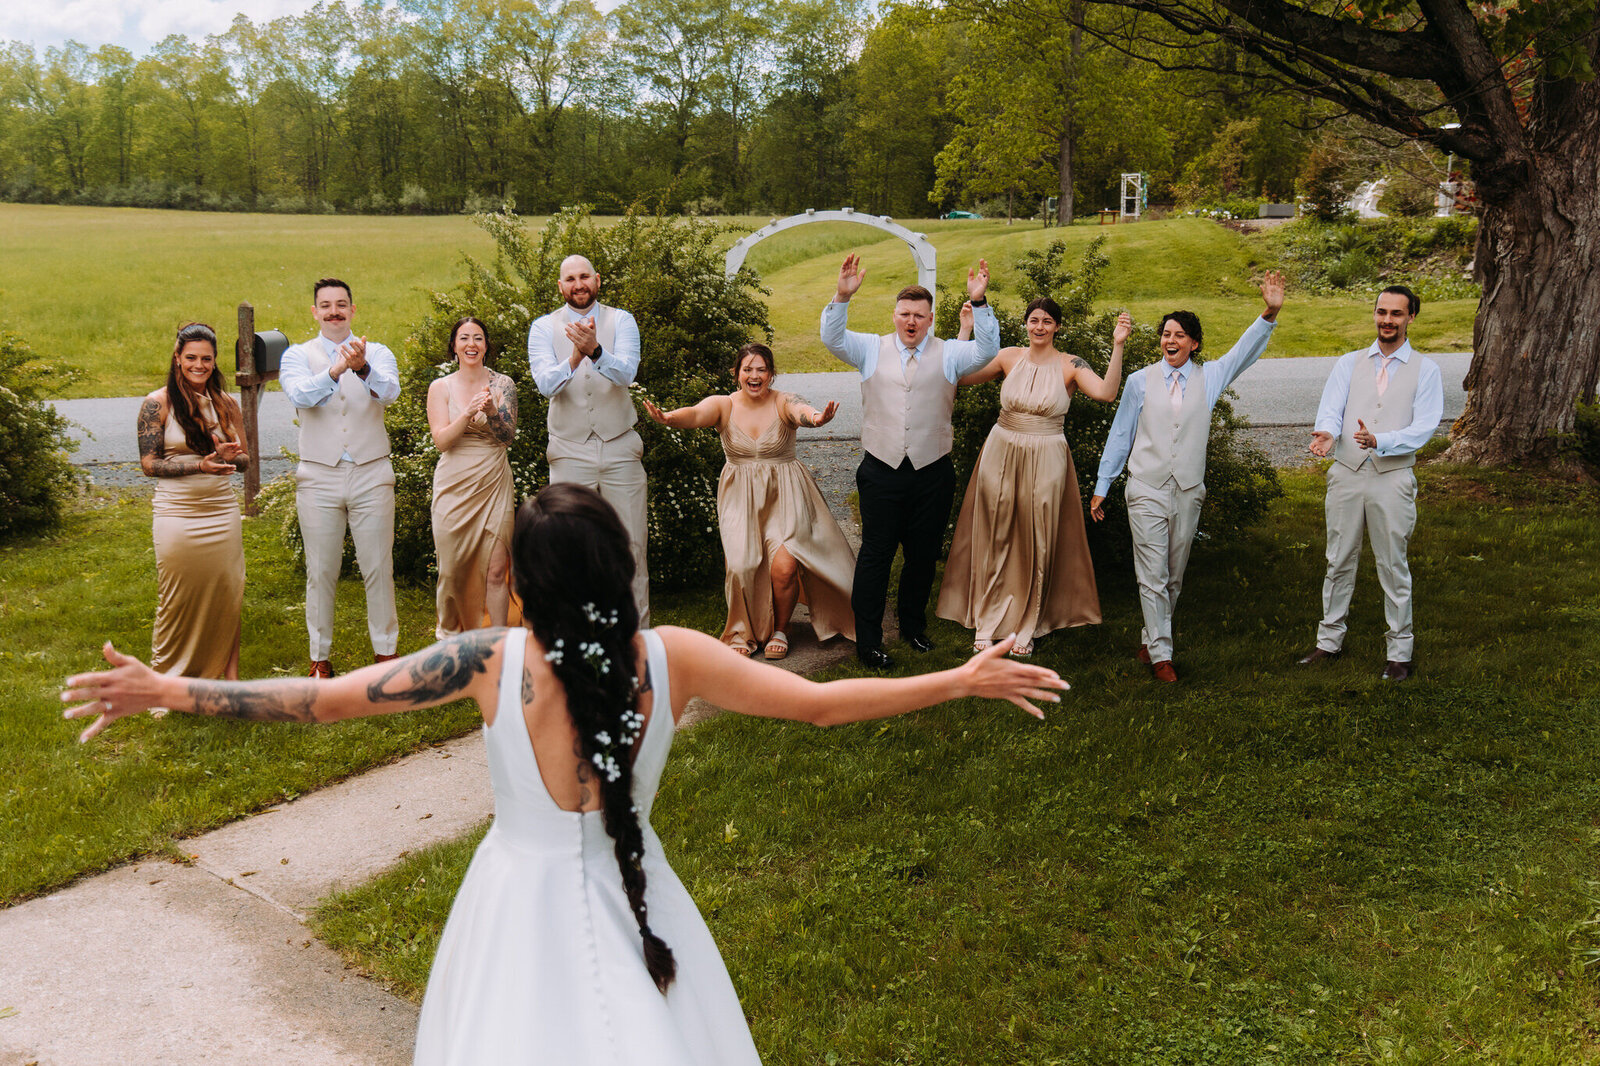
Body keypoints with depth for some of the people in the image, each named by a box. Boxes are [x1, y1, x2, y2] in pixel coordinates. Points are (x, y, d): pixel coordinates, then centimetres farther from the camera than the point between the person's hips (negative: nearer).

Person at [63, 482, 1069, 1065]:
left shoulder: (493, 660, -20)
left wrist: (167, 690, -6)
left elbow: (323, 698, -16)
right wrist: (964, 679, -5)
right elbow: (822, 704, -14)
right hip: (631, 901, 1)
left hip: (525, 899, 0)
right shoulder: (673, 658, -19)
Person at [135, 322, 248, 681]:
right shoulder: (158, 403, -4)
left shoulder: (226, 403, 7)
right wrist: (199, 466, -19)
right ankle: (170, 675, 19)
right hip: (176, 514, -3)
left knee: (228, 594, 4)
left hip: (222, 511, 3)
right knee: (178, 597, 3)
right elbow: (148, 463, -6)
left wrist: (230, 457, -13)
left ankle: (228, 672, 16)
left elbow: (245, 459, 11)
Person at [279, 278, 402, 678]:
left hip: (371, 476, 0)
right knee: (321, 573, 7)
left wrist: (363, 368, -39)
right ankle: (320, 657, 19)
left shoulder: (377, 353, 4)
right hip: (319, 477, 0)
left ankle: (385, 650, 19)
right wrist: (335, 370, -36)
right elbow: (300, 394, -17)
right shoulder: (298, 355, 4)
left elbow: (390, 392, -17)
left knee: (379, 569, 5)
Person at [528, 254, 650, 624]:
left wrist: (595, 351, -35)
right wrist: (574, 358, -32)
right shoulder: (544, 327, 3)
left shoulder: (621, 320, 2)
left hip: (620, 448, 0)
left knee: (632, 545, 4)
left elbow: (626, 373, -15)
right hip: (570, 451, 0)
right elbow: (546, 383, -12)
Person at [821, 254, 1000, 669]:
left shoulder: (948, 354, 6)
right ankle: (867, 639, 8)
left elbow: (987, 350, -8)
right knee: (876, 554, 1)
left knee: (923, 555, 12)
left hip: (932, 474, 2)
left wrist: (978, 303, -19)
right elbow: (832, 338, -6)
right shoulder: (872, 350, 6)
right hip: (882, 471, -1)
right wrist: (843, 295, -20)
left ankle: (913, 626, 32)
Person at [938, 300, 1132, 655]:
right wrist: (966, 331, -7)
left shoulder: (1070, 366, -6)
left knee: (1035, 543, 8)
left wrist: (1118, 346, -29)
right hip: (1001, 453, 2)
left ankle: (1026, 627, 23)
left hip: (1045, 461, -2)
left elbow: (1106, 392, -22)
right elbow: (962, 376, 0)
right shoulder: (1010, 357, 2)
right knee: (995, 539, 9)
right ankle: (986, 623, 21)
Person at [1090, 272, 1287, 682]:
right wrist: (1101, 487, 7)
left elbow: (1245, 351, -4)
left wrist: (1270, 315, -21)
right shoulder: (1140, 382, 5)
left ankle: (1150, 639, 27)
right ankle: (1160, 654, 2)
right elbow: (1120, 436, 8)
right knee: (1153, 575, -5)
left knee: (1174, 576, 11)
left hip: (1188, 492, 2)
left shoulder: (1208, 378, 8)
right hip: (1147, 490, -2)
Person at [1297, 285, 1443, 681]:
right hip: (1346, 473, 2)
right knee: (1339, 561, 11)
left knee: (1393, 566, 4)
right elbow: (1331, 408, -3)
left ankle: (1400, 650, 16)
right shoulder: (1349, 363, 10)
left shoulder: (1425, 370, 3)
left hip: (1393, 478, -2)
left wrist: (1379, 441, -26)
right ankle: (1330, 640, 23)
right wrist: (1328, 434, -27)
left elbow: (1425, 426, -8)